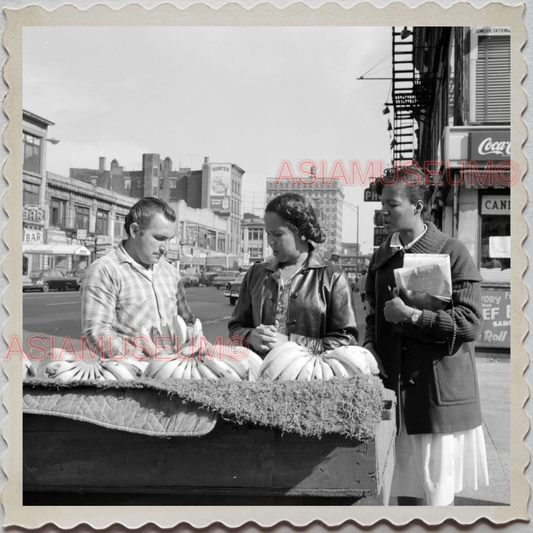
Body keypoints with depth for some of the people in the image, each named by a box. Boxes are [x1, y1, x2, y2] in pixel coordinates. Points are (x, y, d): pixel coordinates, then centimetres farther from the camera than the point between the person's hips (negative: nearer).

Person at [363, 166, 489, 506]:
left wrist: (411, 316, -17)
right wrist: (371, 347, 2)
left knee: (437, 493, 2)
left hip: (440, 392, -5)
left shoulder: (453, 253, -6)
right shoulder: (382, 258, 12)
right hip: (397, 390, 5)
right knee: (405, 489, 12)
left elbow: (470, 323, -13)